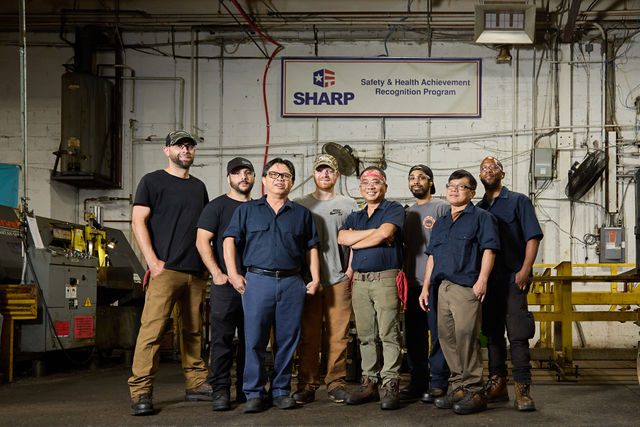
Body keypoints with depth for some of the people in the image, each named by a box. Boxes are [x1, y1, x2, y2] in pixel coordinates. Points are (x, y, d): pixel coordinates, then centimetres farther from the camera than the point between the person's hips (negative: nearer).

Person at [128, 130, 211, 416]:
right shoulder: (152, 181, 3)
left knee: (193, 331, 10)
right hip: (166, 269, -6)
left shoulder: (198, 187, 20)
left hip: (197, 272, 6)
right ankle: (141, 392, -10)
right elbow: (138, 222, -4)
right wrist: (153, 261, -13)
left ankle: (196, 384, 19)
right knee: (152, 328, -11)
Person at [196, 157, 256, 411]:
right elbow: (202, 241, -5)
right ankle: (220, 390, -2)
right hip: (226, 283, -5)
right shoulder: (217, 207, 2)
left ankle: (246, 389, 16)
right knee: (222, 337, -6)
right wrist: (217, 273, -14)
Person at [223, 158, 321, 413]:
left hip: (292, 284, 2)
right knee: (254, 340, -3)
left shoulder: (302, 214, 16)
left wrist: (315, 279, 6)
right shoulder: (247, 210, 11)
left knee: (287, 341, 3)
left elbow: (311, 248, 17)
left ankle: (281, 391, 13)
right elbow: (230, 240, 5)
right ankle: (254, 394, 4)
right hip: (258, 280, -1)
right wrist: (233, 274, -6)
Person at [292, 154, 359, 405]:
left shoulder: (348, 205, 11)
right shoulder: (301, 205, 11)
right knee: (309, 334, 0)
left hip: (339, 278, 0)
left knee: (338, 334, 0)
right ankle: (307, 385, 4)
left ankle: (336, 383, 7)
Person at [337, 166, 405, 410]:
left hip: (385, 278, -6)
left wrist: (355, 243, -1)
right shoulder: (355, 217, 21)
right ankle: (369, 383, 12)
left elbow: (385, 233, -15)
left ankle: (391, 385, -8)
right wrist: (375, 231, -7)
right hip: (359, 280, 6)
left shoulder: (394, 210, 4)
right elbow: (342, 238, 2)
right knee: (365, 335, 7)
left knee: (389, 334, -9)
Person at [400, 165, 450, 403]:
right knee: (413, 335, 8)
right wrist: (402, 275, 16)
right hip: (412, 282, 6)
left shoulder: (442, 208, 0)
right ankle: (417, 382, 16)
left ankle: (438, 383, -1)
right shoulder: (407, 213, 19)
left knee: (437, 332, -5)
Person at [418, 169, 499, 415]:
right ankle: (458, 387, 15)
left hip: (467, 287, -7)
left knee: (466, 337, -12)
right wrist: (425, 287, 18)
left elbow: (488, 250, -6)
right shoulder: (440, 224, 24)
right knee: (447, 338, 6)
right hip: (443, 288, 7)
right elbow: (432, 256, 25)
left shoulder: (481, 218, 4)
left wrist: (482, 280, -17)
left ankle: (474, 391, -7)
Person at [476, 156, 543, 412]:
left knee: (517, 335, -9)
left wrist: (525, 270, -15)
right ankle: (497, 385, 14)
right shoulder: (478, 209, 17)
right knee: (493, 334, 8)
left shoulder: (518, 201, 4)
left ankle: (522, 390, -9)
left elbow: (533, 237, -4)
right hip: (487, 280, 5)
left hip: (512, 278, -5)